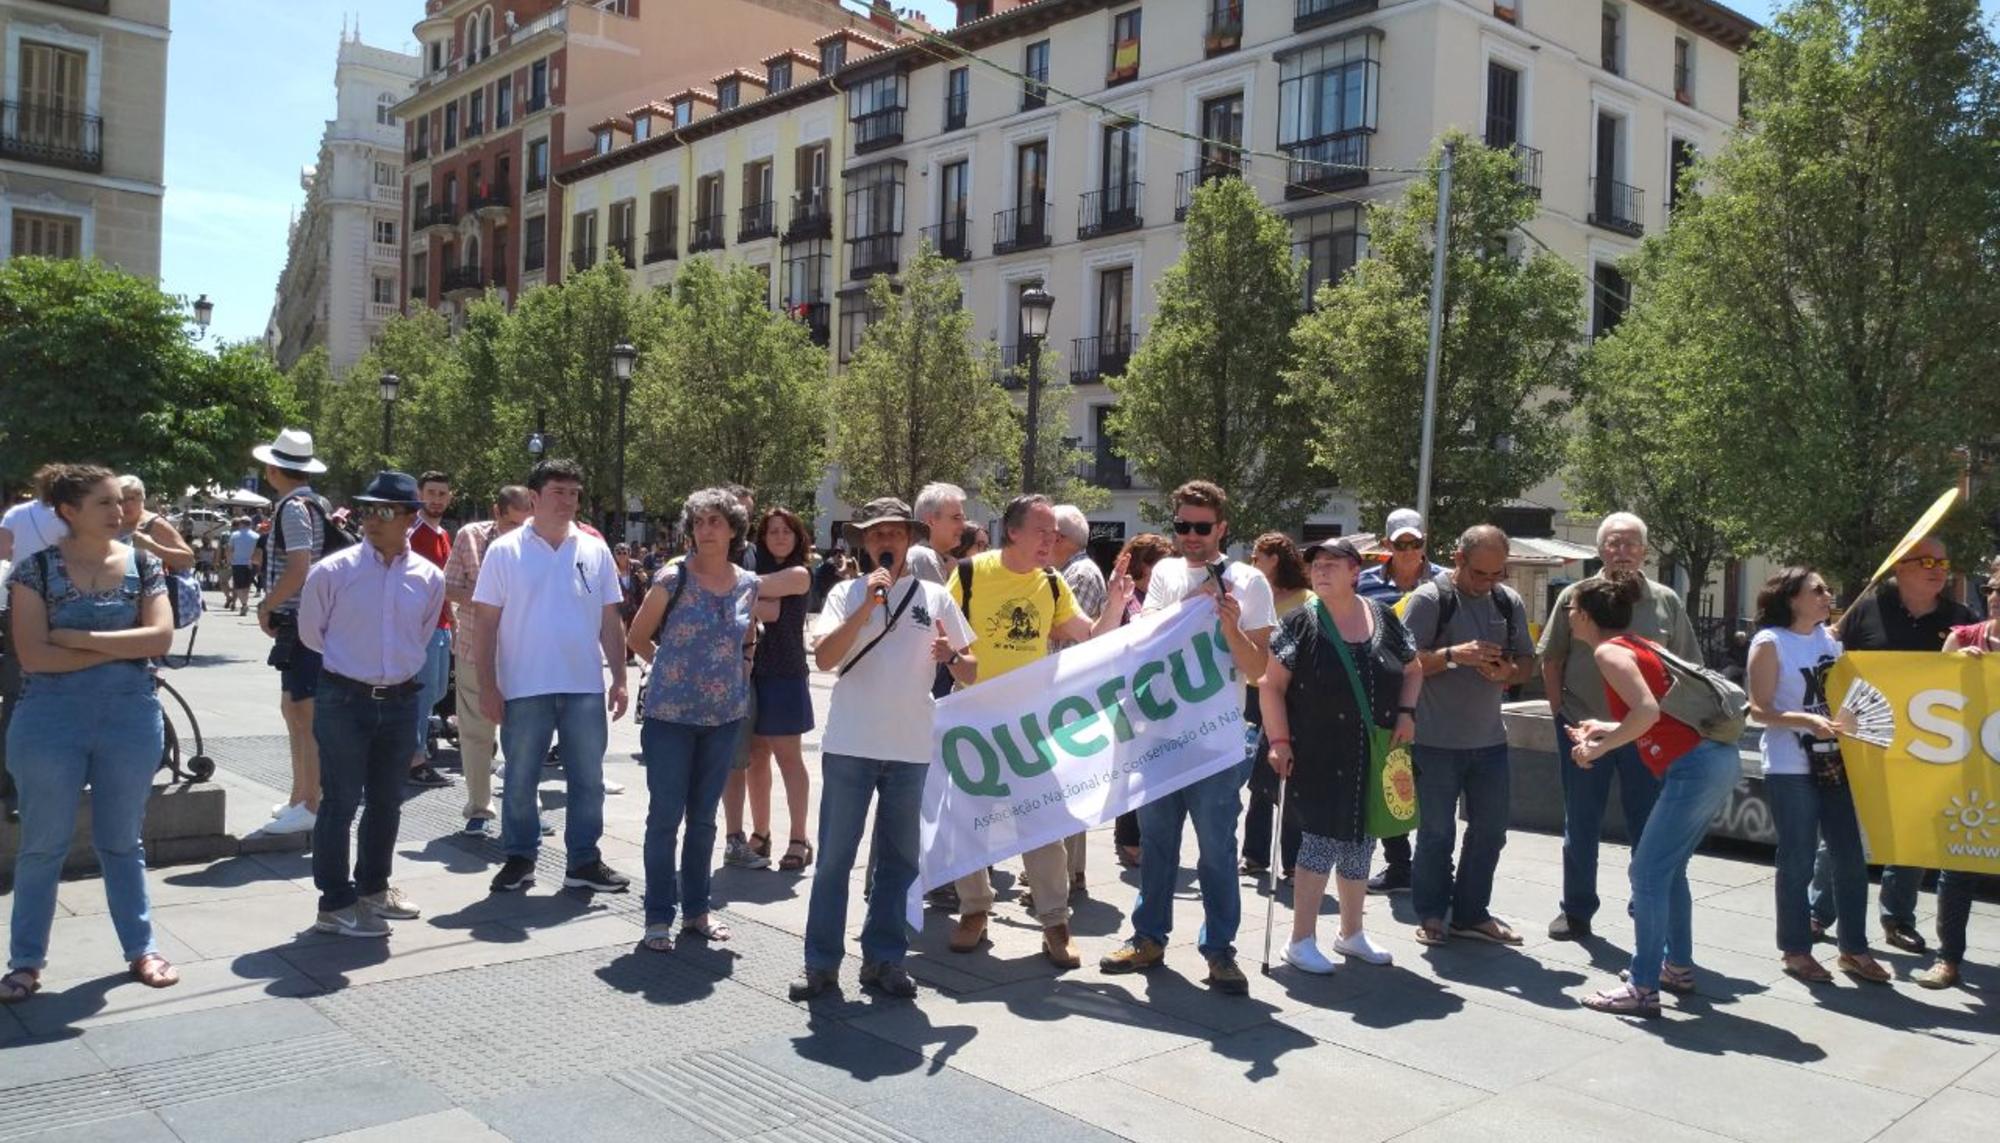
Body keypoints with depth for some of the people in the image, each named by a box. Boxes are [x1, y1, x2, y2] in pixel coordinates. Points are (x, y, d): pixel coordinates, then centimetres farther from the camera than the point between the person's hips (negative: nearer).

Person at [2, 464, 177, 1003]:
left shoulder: (142, 564, 2)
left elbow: (160, 636, -11)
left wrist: (79, 638, -15)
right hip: (51, 718, -2)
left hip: (131, 716, 2)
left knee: (122, 841, 14)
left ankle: (141, 948, 23)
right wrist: (120, 648, -12)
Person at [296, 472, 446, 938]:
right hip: (344, 700, -4)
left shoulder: (429, 578, -2)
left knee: (387, 801, 16)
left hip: (401, 700, 4)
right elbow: (311, 631, 4)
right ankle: (335, 904, 12)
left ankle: (373, 887, 33)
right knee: (341, 802, 1)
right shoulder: (333, 571, -11)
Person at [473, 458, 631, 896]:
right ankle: (519, 859, 23)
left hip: (585, 687, 2)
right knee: (520, 781, 8)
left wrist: (619, 678, 4)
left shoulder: (595, 551, 6)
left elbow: (610, 622, 9)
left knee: (588, 779, 8)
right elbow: (487, 623, -2)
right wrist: (488, 686, -6)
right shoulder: (505, 551, -2)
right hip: (524, 688, -2)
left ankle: (584, 861, 18)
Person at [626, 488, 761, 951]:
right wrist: (676, 666, 3)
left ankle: (696, 909, 25)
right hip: (670, 714, -4)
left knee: (703, 817, 13)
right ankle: (659, 916, 12)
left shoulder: (749, 584, 3)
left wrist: (739, 680, 8)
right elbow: (637, 638, 1)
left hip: (725, 717, 4)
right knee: (665, 816, 1)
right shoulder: (673, 579, -9)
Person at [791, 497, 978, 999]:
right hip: (849, 746, -1)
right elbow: (823, 658, -12)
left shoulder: (936, 597, 5)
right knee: (835, 858, 4)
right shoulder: (847, 594, 2)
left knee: (900, 859, 10)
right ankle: (822, 961, 13)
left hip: (911, 749, 2)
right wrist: (867, 605, -20)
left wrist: (952, 657, -17)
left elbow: (971, 673, 6)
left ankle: (883, 958, 21)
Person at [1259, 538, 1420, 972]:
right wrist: (1279, 741, -15)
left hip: (1374, 757, 5)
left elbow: (1413, 670, 17)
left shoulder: (1384, 617, 5)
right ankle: (1301, 941, 6)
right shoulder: (1300, 622, -7)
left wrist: (1406, 713, 2)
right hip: (1318, 757, -5)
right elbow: (1271, 685, -8)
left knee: (1360, 842, 14)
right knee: (1322, 841, -6)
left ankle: (1352, 933, 31)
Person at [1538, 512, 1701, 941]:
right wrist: (1560, 712, -2)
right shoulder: (1576, 597, 1)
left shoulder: (1666, 601, 4)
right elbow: (1551, 659, 5)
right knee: (1580, 828, 11)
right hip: (1584, 728, 0)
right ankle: (1576, 911, 24)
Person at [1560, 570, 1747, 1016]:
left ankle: (1643, 989, -1)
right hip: (1718, 761, 10)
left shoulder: (1609, 651, -9)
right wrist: (1605, 729, 23)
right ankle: (1678, 967, 32)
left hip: (1694, 768, -10)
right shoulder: (1636, 644, 18)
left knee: (1648, 874, -4)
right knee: (1668, 870, 20)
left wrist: (1597, 747, -14)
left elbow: (1648, 711, -23)